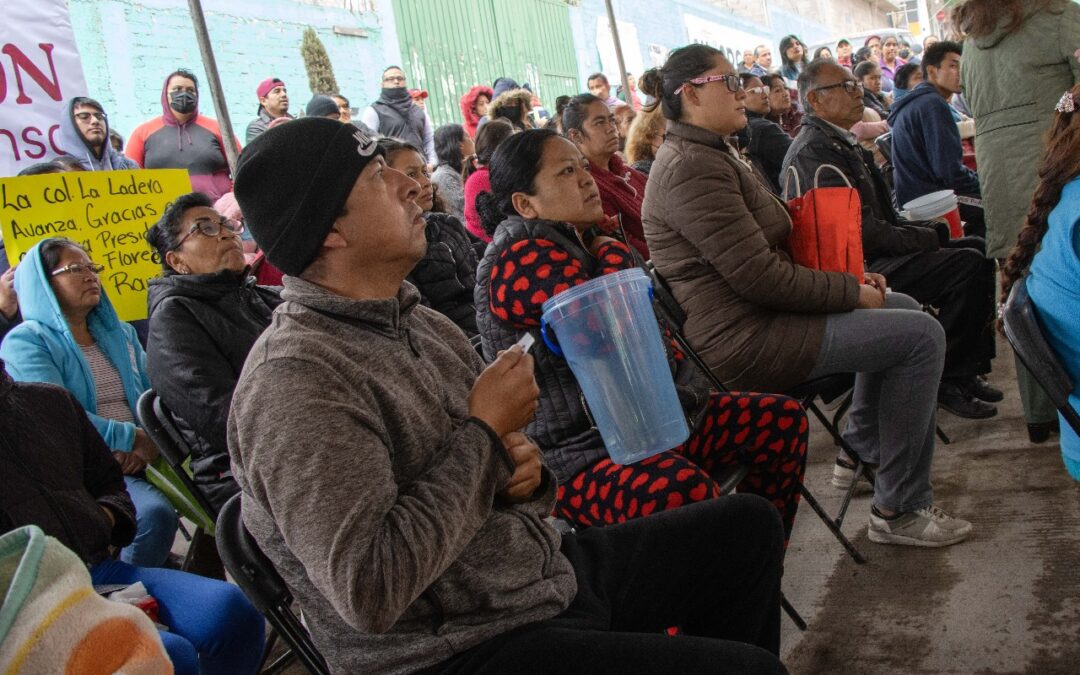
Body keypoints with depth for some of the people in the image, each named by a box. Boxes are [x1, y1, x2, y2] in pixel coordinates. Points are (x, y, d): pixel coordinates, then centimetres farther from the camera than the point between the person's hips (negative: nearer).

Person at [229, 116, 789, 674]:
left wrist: (523, 469, -8)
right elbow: (367, 592, -29)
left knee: (748, 523, 14)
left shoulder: (421, 323, 5)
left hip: (546, 573, 8)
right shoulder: (294, 381, -22)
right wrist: (486, 432, -20)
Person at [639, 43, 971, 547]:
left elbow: (766, 252, 18)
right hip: (741, 342, -11)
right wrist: (850, 291, -11)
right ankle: (899, 509, -2)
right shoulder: (692, 168, -20)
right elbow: (759, 275, -23)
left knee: (903, 309, 21)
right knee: (922, 335, -10)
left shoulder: (707, 155, 15)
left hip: (750, 317, 11)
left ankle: (863, 447, 27)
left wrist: (845, 280, 6)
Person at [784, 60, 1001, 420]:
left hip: (874, 253, 11)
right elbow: (863, 231, -21)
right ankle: (943, 379, -7)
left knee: (978, 248, 11)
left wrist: (932, 230, 5)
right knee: (970, 266, -20)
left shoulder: (842, 143, 17)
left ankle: (968, 369, 11)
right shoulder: (813, 150, -16)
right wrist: (925, 238, -11)